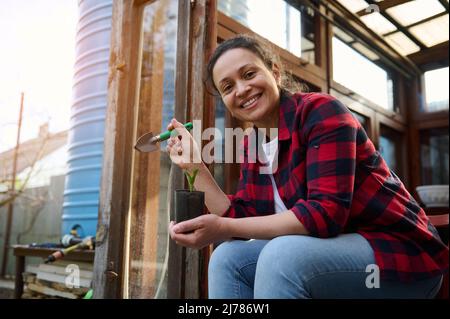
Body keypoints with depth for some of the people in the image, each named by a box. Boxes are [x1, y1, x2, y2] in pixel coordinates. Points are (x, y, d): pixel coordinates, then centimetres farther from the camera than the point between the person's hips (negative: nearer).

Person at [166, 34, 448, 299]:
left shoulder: (319, 110, -17)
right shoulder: (252, 147, 5)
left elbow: (326, 213, -27)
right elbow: (243, 223, -1)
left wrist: (224, 228, -28)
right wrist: (194, 165, -5)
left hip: (400, 252, -7)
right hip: (336, 250, 7)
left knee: (282, 254, -33)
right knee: (228, 258, -6)